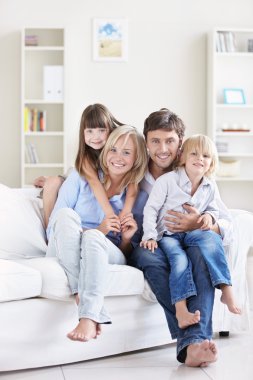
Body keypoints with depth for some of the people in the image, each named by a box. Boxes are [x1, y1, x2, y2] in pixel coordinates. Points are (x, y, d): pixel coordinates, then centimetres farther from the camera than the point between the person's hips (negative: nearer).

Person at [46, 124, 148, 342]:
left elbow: (128, 254, 15)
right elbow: (53, 229, -1)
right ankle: (81, 297, -41)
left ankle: (88, 317, -50)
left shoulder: (140, 198, 12)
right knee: (66, 214, -31)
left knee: (92, 237, -35)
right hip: (64, 254, 0)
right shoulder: (80, 177, 8)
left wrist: (127, 238, -9)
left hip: (105, 255, 0)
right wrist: (98, 229, -14)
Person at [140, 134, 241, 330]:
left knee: (211, 237, -31)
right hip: (167, 235, -3)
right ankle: (181, 310, -46)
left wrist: (209, 215, -4)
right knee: (179, 259, -34)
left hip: (192, 232, 3)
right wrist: (150, 236, -17)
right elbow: (151, 209, -6)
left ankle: (226, 289, -34)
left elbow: (213, 208, 22)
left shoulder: (210, 187, 8)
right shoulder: (167, 180, -6)